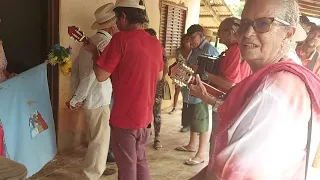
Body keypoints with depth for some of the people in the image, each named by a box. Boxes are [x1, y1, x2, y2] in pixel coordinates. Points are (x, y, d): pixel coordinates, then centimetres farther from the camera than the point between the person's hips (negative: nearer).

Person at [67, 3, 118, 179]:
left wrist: (77, 96, 7)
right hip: (98, 100, -9)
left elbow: (75, 68, 10)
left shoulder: (91, 41, 8)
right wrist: (75, 100, -15)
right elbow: (92, 75, -24)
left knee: (96, 136, 22)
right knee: (101, 139, 4)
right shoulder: (106, 43, -20)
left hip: (90, 98, 9)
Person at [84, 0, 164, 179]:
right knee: (140, 161, 24)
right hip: (145, 115, 7)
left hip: (125, 117, -7)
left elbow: (101, 75, -16)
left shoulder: (121, 38, -16)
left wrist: (94, 52, 1)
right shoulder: (156, 42, 5)